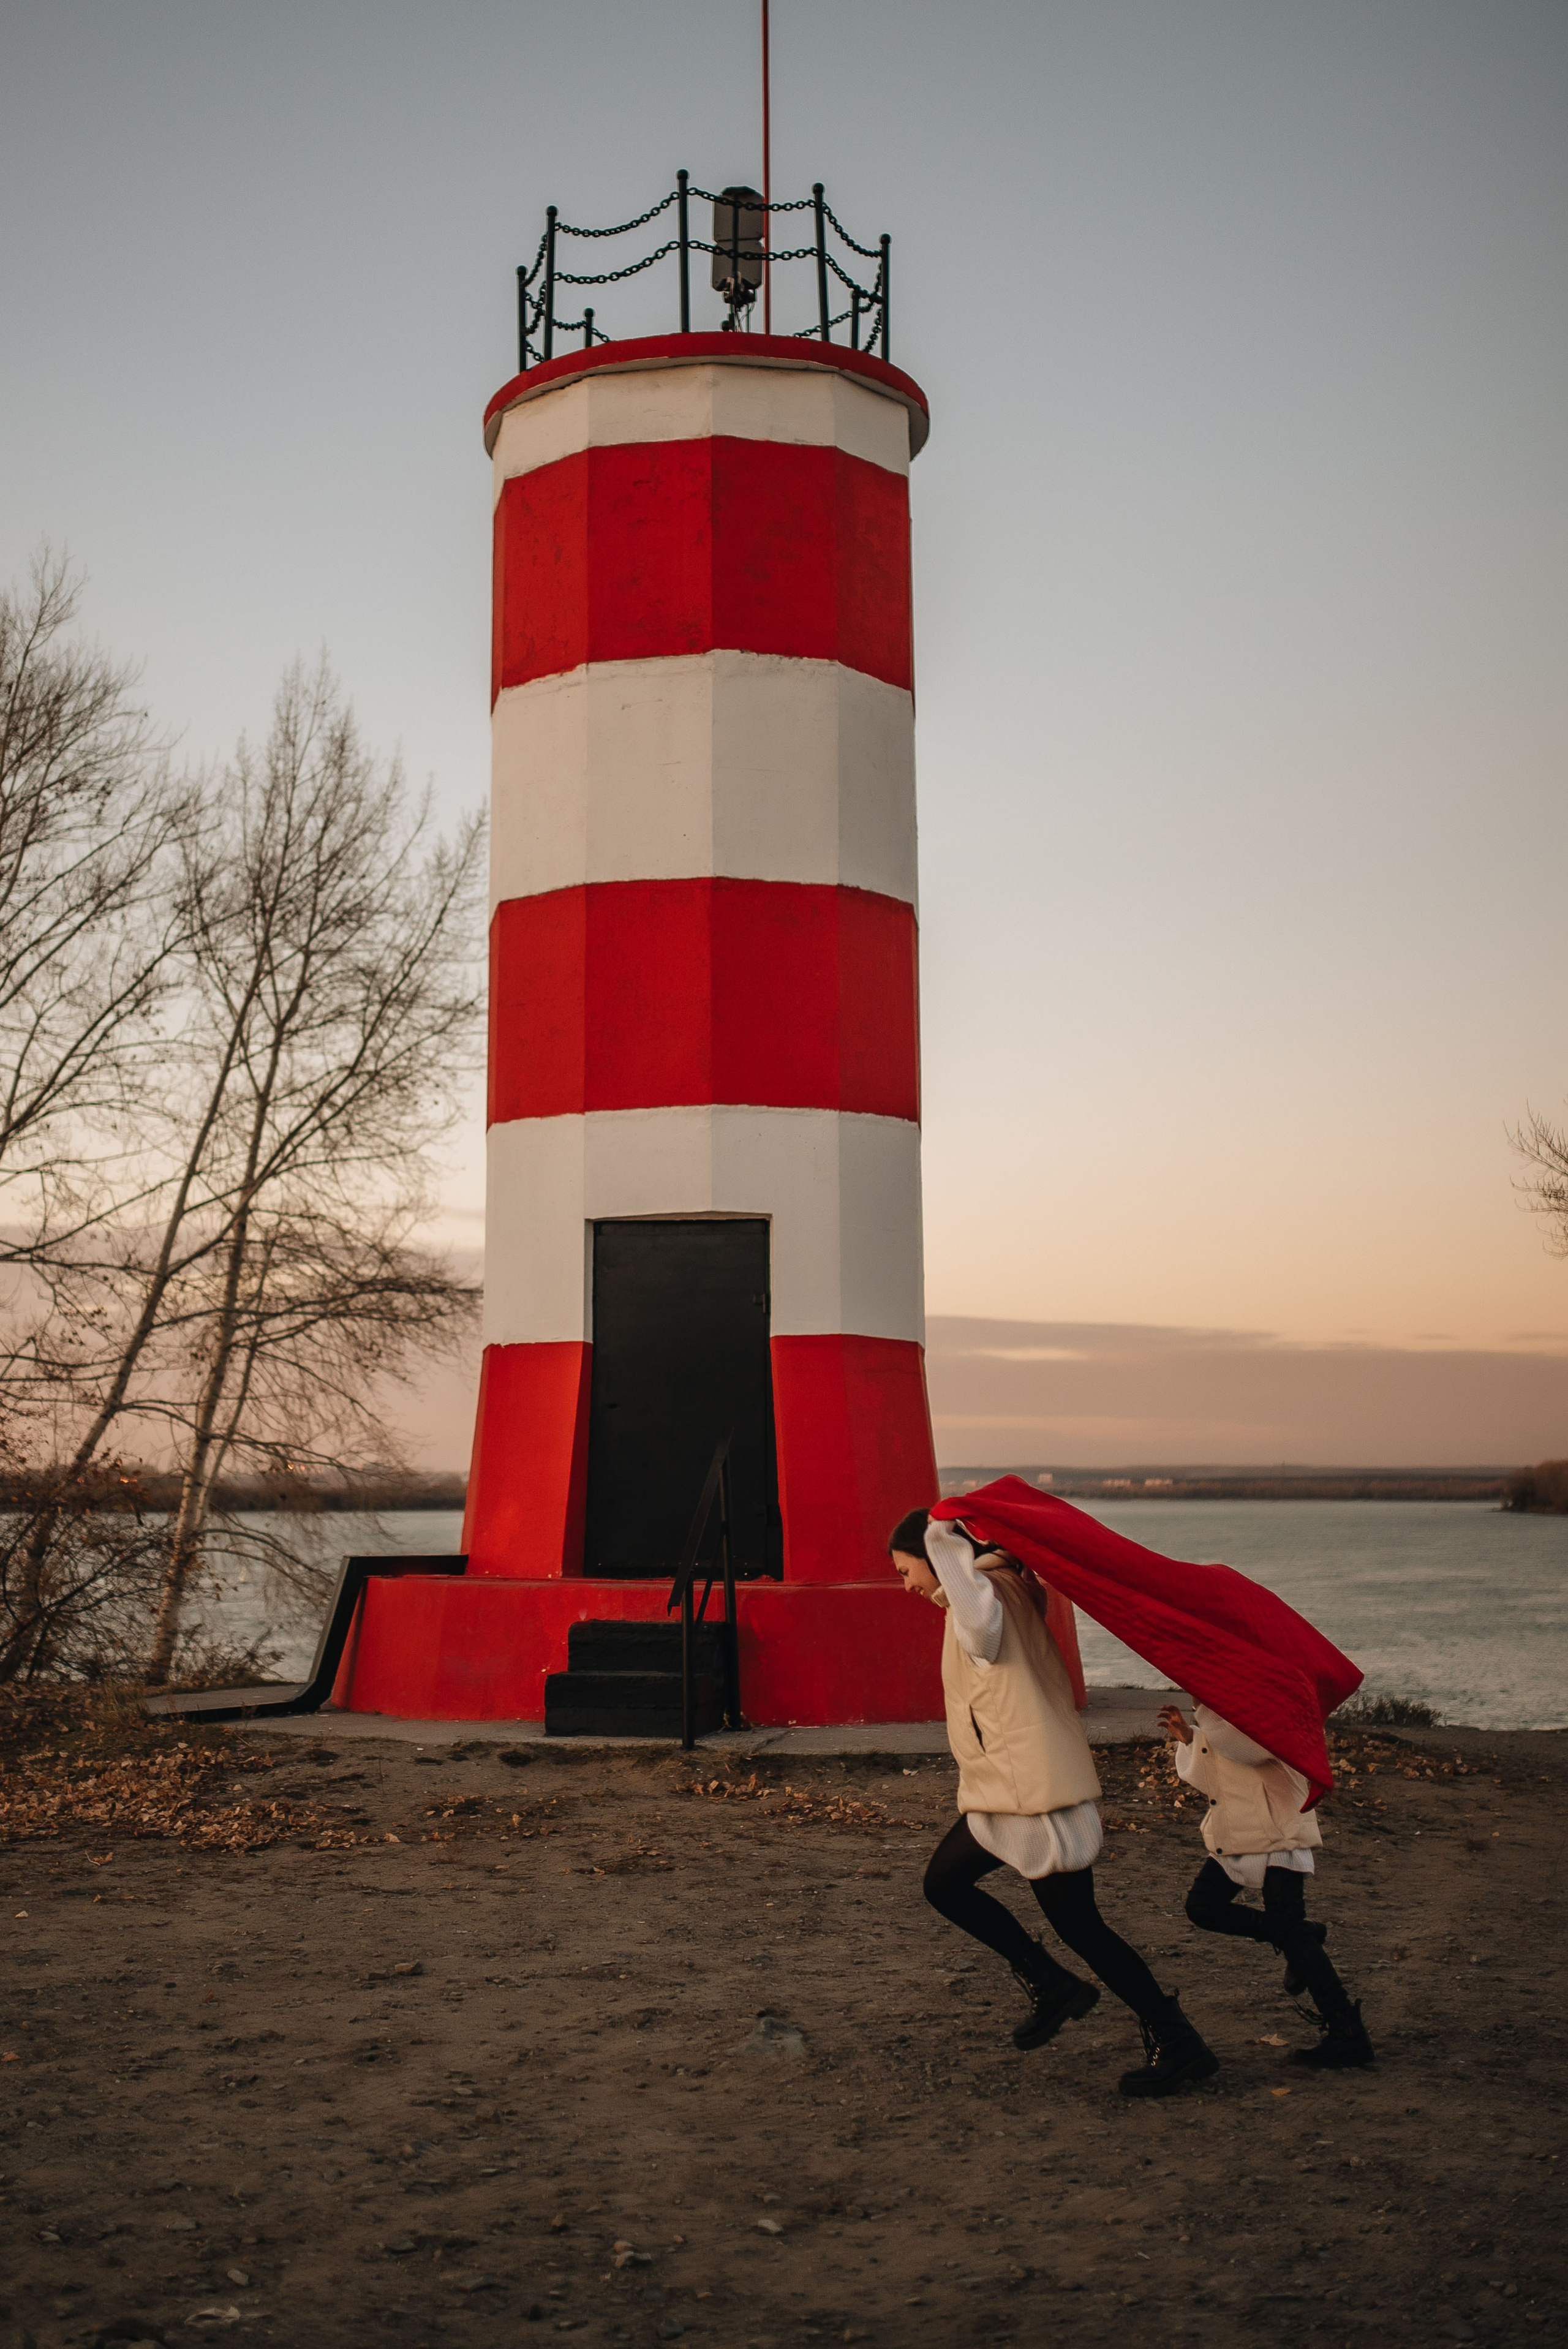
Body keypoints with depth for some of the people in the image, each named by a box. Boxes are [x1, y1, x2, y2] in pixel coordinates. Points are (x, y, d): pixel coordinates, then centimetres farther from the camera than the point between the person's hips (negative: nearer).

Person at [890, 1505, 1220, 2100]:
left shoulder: (983, 1594, -17)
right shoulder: (1003, 1588, 13)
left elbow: (982, 1626, -37)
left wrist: (948, 1547, -27)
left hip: (1035, 1788, -10)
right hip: (1007, 1790, 10)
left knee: (1077, 1925, -4)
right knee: (944, 1883, 16)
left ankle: (1175, 2045, 7)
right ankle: (1050, 1986, 21)